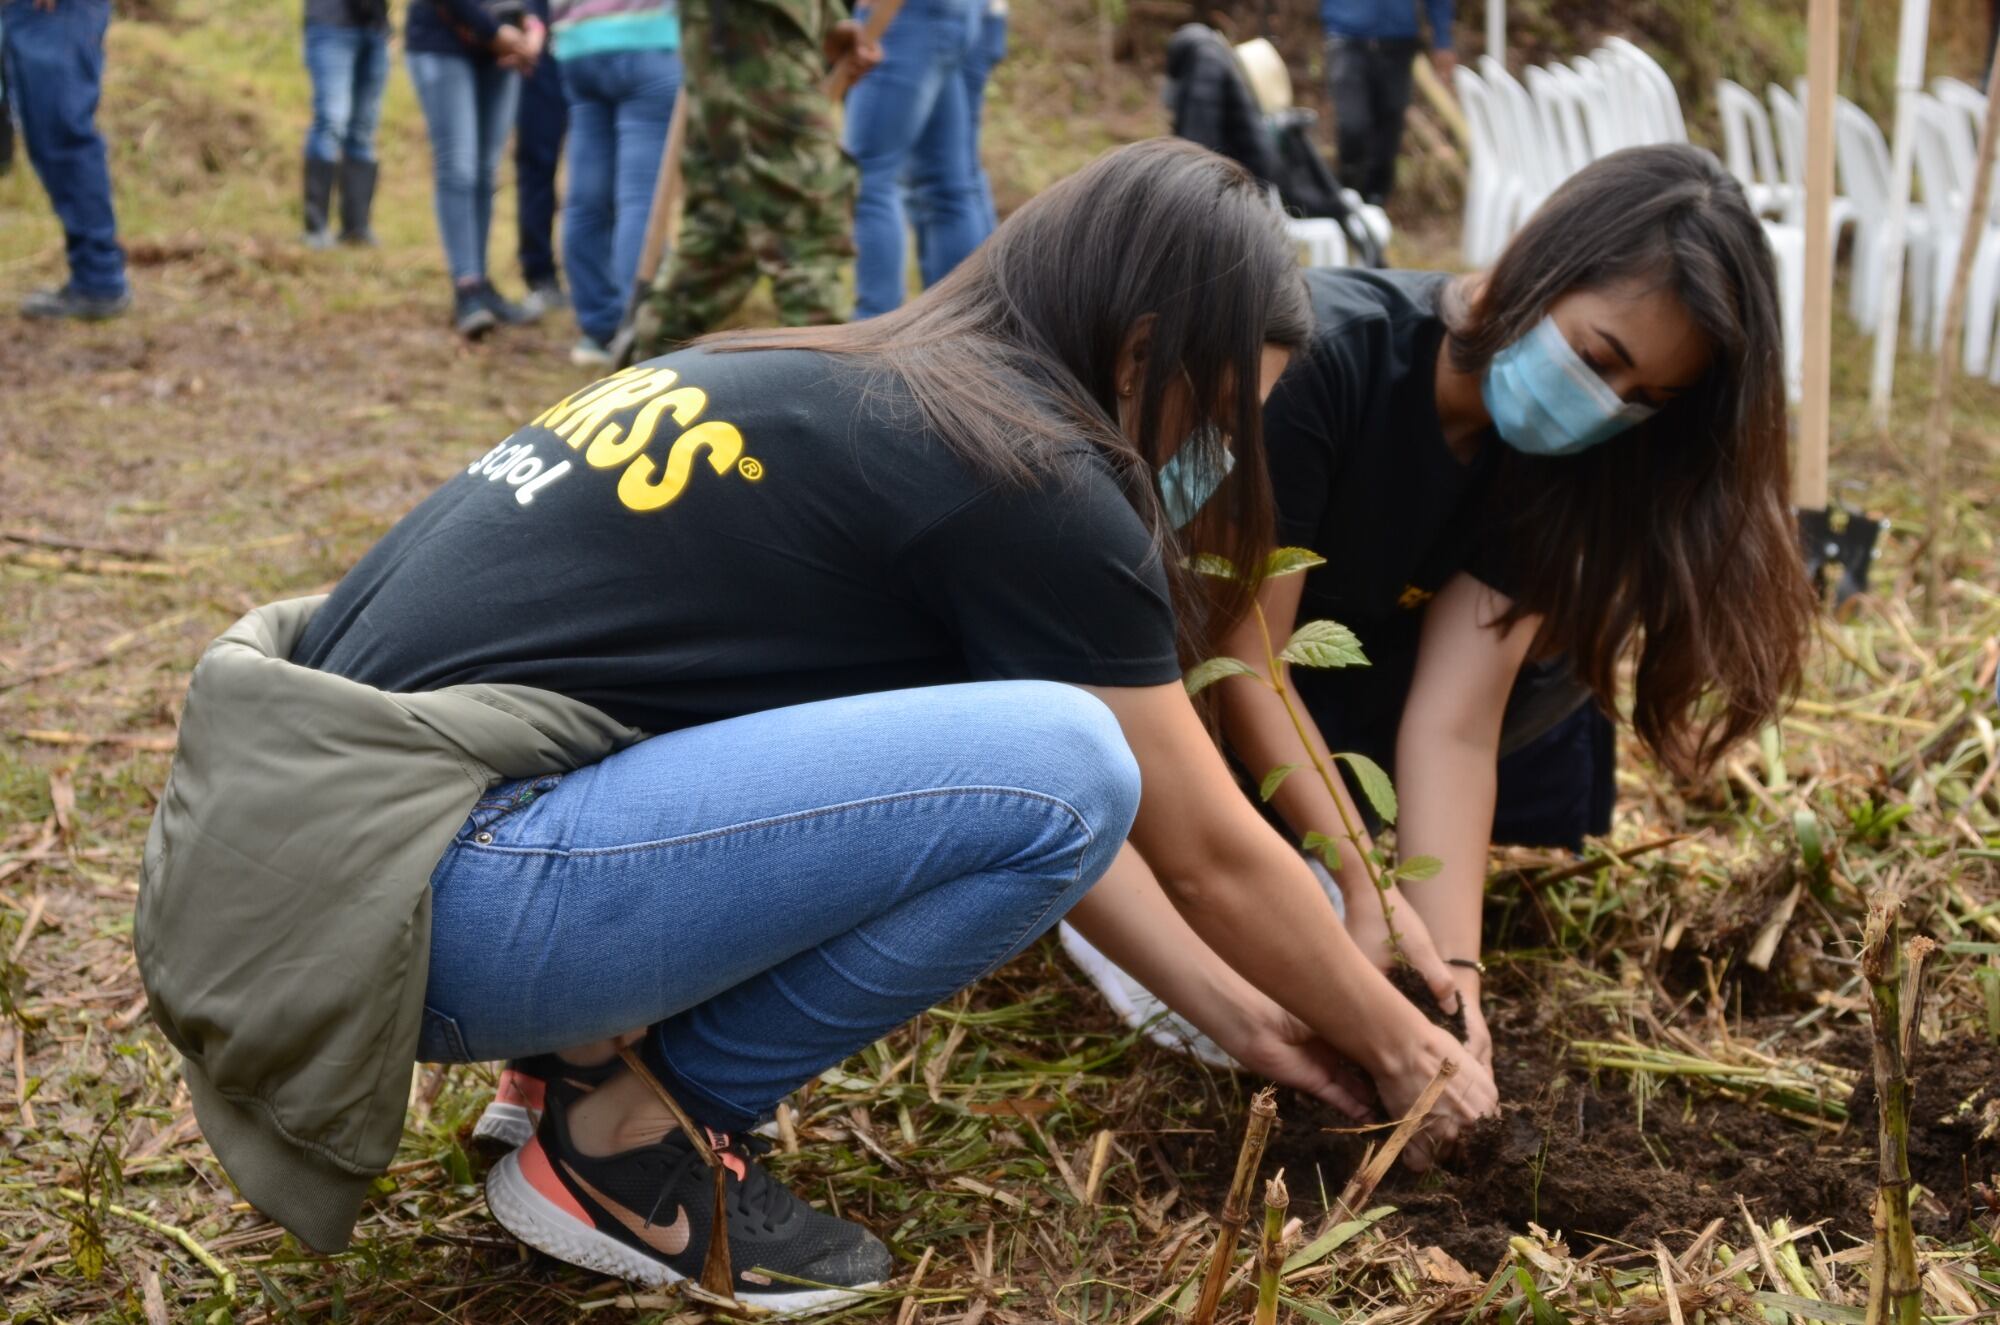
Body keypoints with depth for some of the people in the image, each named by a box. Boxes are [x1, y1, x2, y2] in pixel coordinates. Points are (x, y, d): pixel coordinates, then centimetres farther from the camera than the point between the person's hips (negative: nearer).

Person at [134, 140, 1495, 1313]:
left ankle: (608, 1039, 11)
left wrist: (1223, 998, 30)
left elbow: (981, 782, 25)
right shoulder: (1023, 465, -9)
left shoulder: (846, 386, 17)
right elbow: (1214, 854, 1)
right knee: (1057, 769, -15)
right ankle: (632, 1139, -1)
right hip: (418, 897, -9)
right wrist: (1404, 1048, 18)